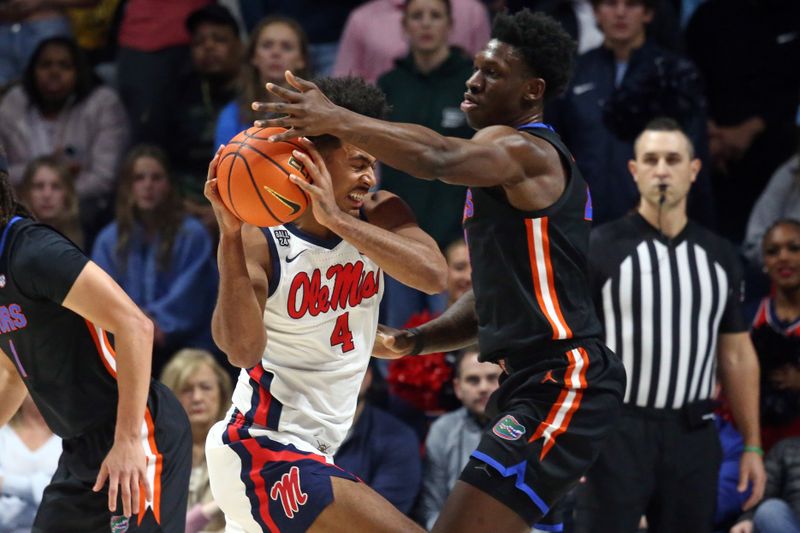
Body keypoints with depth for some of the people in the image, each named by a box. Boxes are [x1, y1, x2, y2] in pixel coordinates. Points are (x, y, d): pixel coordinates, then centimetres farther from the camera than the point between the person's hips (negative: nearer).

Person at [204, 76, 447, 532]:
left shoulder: (379, 215, 0)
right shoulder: (261, 241, -15)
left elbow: (434, 276, -21)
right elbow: (242, 349, -30)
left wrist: (337, 219, -30)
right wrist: (231, 234, -37)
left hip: (312, 455, 8)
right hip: (267, 454, -8)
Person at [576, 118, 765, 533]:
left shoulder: (720, 256, 11)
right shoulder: (599, 249, -3)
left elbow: (737, 356, 14)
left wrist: (752, 446, 10)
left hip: (693, 434, 4)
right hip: (618, 431, -4)